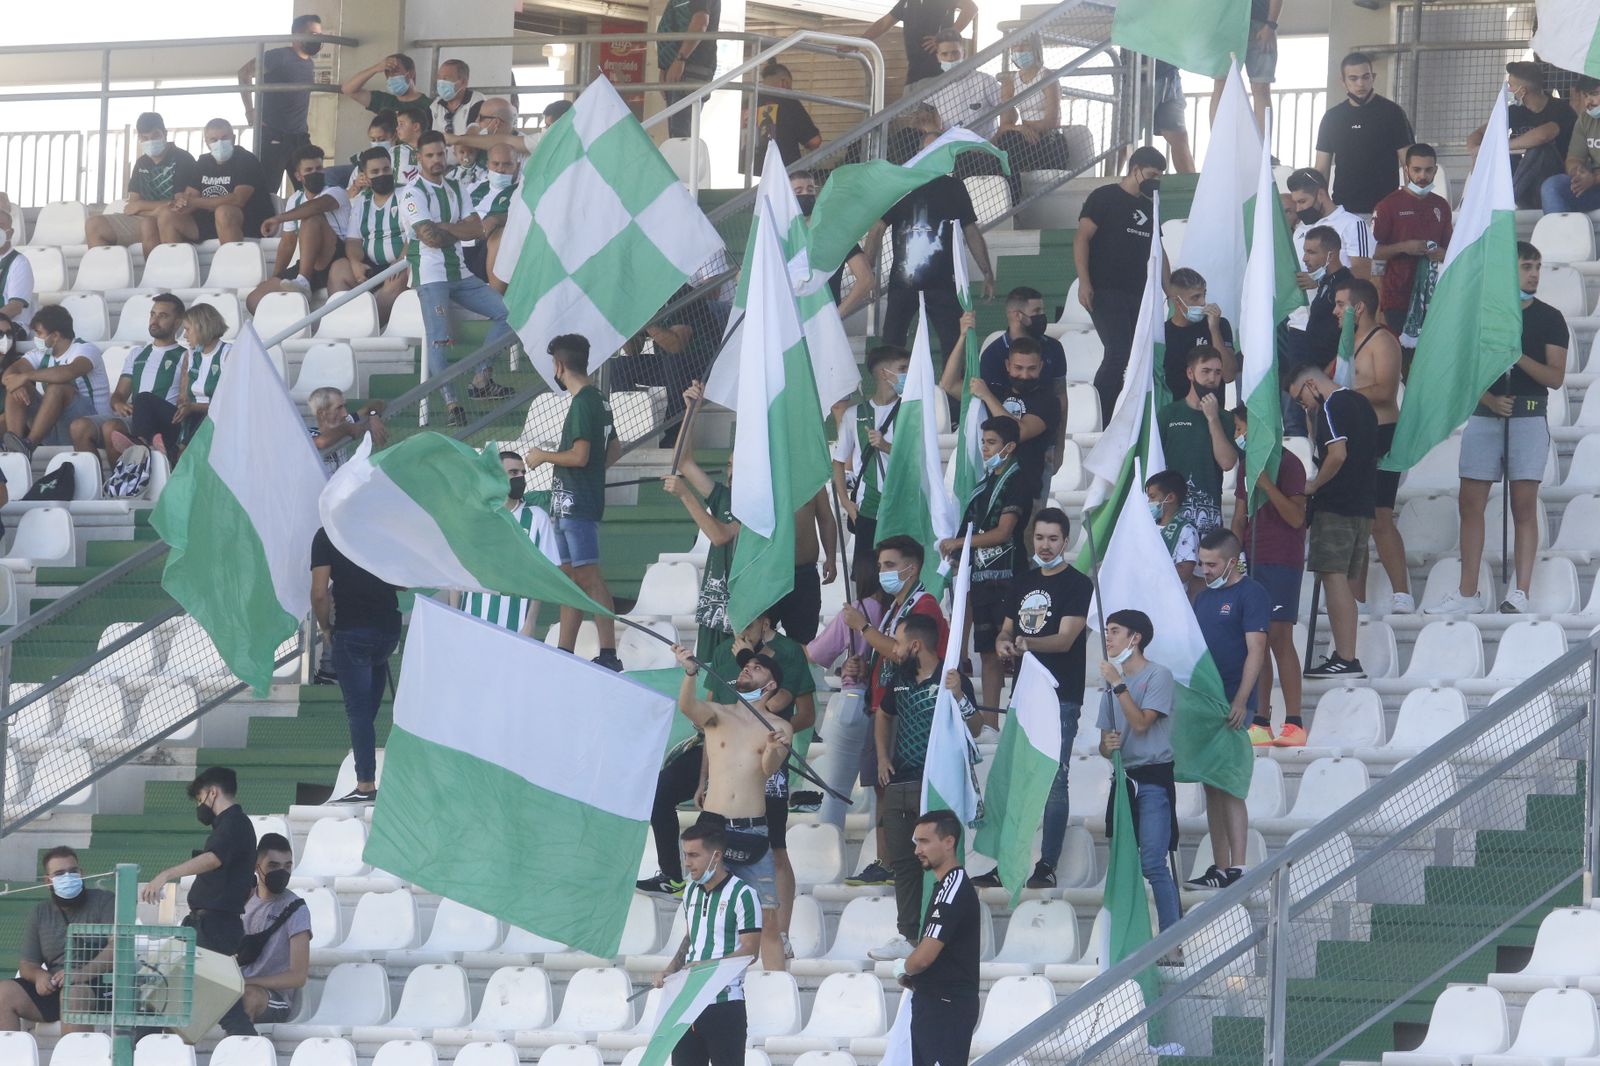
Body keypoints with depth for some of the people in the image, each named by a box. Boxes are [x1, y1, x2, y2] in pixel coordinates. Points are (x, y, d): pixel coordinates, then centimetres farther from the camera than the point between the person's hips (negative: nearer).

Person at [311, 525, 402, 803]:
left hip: (350, 632, -4)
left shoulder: (327, 536, -6)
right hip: (389, 629, 4)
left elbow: (320, 593, -11)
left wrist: (325, 628, 4)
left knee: (358, 710, -2)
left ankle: (366, 785, -5)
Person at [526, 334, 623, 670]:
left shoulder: (582, 404, -15)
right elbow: (615, 449, 25)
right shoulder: (598, 400, 15)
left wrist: (543, 456, -7)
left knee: (588, 575, -14)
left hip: (576, 503, -10)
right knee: (570, 576, 12)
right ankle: (565, 652, 16)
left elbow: (579, 455, -21)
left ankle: (608, 653, -18)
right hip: (568, 503, 10)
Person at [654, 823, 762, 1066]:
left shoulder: (742, 895, -10)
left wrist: (704, 967, -22)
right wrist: (669, 972, 8)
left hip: (725, 1003, -7)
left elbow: (749, 950, -14)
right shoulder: (691, 892, 13)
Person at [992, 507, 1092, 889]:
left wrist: (1027, 642, -32)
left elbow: (1065, 639, -14)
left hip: (1060, 697, -7)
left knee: (1054, 780, -8)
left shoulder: (1078, 585, -4)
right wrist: (1003, 644, -3)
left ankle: (1047, 866, -8)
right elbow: (1005, 631, 21)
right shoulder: (1023, 583, 17)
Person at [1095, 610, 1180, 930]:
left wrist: (1118, 684, -13)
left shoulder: (1159, 676, -4)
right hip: (1123, 778, 7)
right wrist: (1107, 745, -5)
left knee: (1153, 863, -16)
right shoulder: (1111, 682, 18)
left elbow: (1142, 723, -16)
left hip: (1154, 779, -7)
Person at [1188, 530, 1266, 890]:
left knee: (1229, 788, -12)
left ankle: (1237, 868, -12)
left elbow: (1256, 651, -14)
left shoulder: (1251, 595, -7)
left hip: (1230, 707, -8)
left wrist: (1240, 701, -20)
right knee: (1212, 788, 9)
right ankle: (1219, 867, 12)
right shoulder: (1204, 596, 18)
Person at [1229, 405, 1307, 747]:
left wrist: (1267, 485, -25)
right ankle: (1261, 722, 5)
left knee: (1278, 636, -12)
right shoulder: (1247, 465, 16)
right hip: (1251, 561, 7)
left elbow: (1296, 517, -15)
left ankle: (1294, 723, -12)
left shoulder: (1287, 464, -7)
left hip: (1282, 561, -7)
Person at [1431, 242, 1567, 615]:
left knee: (1524, 504, -6)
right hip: (1485, 415, 2)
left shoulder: (1549, 318, 4)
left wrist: (1518, 356, -18)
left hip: (1529, 416, -2)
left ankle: (1519, 593, -7)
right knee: (1470, 502, 0)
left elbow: (1556, 377, -3)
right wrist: (1491, 400, -10)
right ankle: (1468, 594, 5)